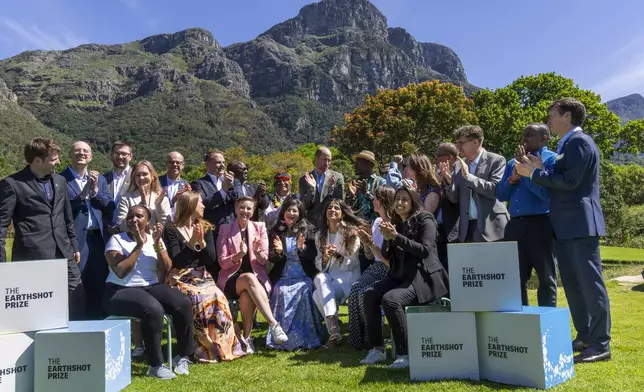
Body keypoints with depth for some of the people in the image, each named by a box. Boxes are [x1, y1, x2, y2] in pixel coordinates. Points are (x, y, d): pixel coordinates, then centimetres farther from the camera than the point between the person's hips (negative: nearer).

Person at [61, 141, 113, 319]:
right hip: (74, 239, -5)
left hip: (98, 238, 5)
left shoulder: (100, 179, 15)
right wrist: (82, 194, -19)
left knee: (98, 286, 10)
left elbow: (110, 207, 6)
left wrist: (95, 190, -7)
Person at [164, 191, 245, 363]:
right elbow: (176, 261, -9)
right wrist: (192, 242, -13)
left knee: (218, 298, -28)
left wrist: (202, 242, -8)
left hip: (203, 277, 4)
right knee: (202, 300, -32)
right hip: (181, 278, -3)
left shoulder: (206, 228, 14)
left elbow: (212, 259, 6)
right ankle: (205, 348, -19)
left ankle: (222, 345, -18)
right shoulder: (171, 230, 0)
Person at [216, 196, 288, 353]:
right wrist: (240, 254, -20)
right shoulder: (225, 229, 5)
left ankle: (246, 337, -21)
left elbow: (264, 260, 6)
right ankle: (273, 324, -39)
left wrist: (257, 252, -18)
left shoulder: (259, 227, 10)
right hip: (231, 279, -1)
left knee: (247, 295, -36)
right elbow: (223, 263, -1)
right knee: (250, 278, -37)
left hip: (256, 277, 1)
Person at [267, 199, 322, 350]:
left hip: (304, 277, -1)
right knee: (282, 293, -28)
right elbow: (271, 258, 8)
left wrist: (302, 248, -18)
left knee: (304, 293, -29)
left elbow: (313, 255, 2)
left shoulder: (308, 230, 8)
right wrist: (278, 251, -15)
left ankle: (306, 338, -21)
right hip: (283, 277, 1)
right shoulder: (276, 232, 11)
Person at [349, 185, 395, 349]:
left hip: (390, 272, -7)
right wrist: (365, 242, -2)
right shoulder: (377, 222, 11)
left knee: (365, 293, -27)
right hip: (376, 268, 7)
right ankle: (358, 339, -7)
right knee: (355, 289, -19)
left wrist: (371, 243, -17)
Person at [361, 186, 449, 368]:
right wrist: (387, 238, -10)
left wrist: (397, 237, -23)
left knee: (390, 299, -29)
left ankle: (405, 354, -18)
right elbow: (387, 256, 11)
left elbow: (425, 250, -19)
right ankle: (377, 348, -2)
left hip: (423, 276, -7)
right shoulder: (396, 222, 12)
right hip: (401, 275, 7)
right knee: (369, 295, -11)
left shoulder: (425, 220, -6)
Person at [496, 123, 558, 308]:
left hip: (540, 225, -6)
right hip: (515, 225, 6)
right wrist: (513, 178, -2)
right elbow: (501, 195, 14)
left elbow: (546, 193, -13)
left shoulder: (552, 159, 0)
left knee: (545, 277, 4)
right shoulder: (513, 162, 18)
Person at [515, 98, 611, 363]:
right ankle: (584, 337, 24)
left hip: (580, 224, -10)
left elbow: (570, 181, -20)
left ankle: (601, 344, 3)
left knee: (590, 282, -4)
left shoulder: (580, 141, -10)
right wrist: (540, 168, 6)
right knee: (572, 284, 14)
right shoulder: (567, 144, 19)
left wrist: (534, 173, -13)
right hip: (565, 226, 10)